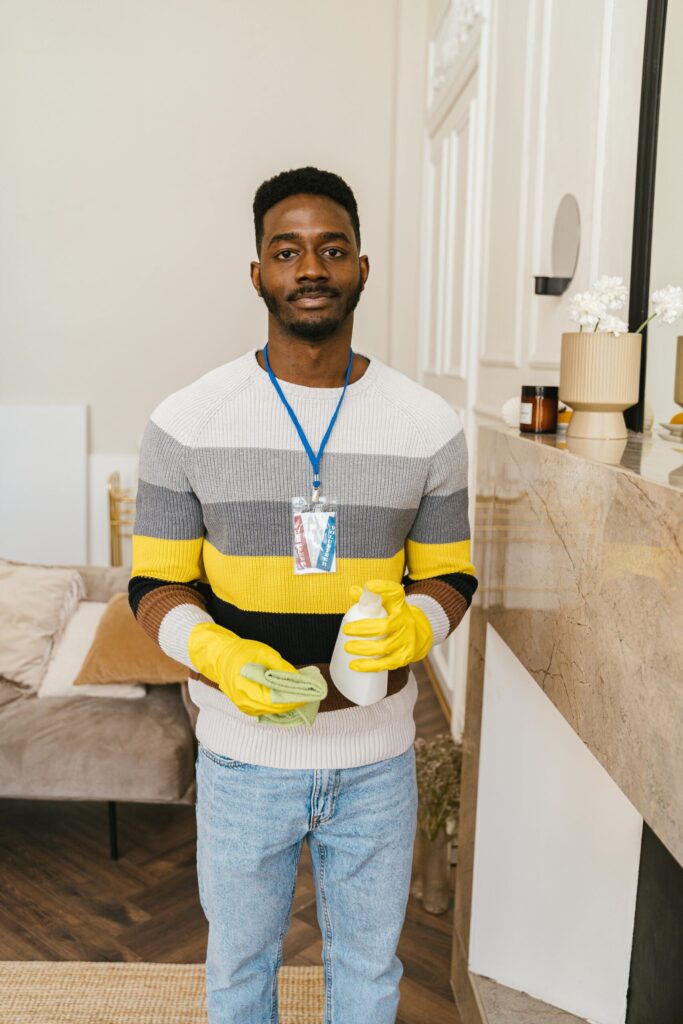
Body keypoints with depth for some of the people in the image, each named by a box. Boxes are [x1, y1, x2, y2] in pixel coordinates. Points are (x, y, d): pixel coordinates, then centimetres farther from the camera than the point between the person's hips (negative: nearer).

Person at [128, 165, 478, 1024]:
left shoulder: (430, 425, -5)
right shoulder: (185, 423, -8)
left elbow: (450, 576, 3)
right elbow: (155, 584, -4)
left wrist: (413, 625, -20)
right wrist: (215, 652, -24)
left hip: (378, 758, 1)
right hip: (243, 753, 0)